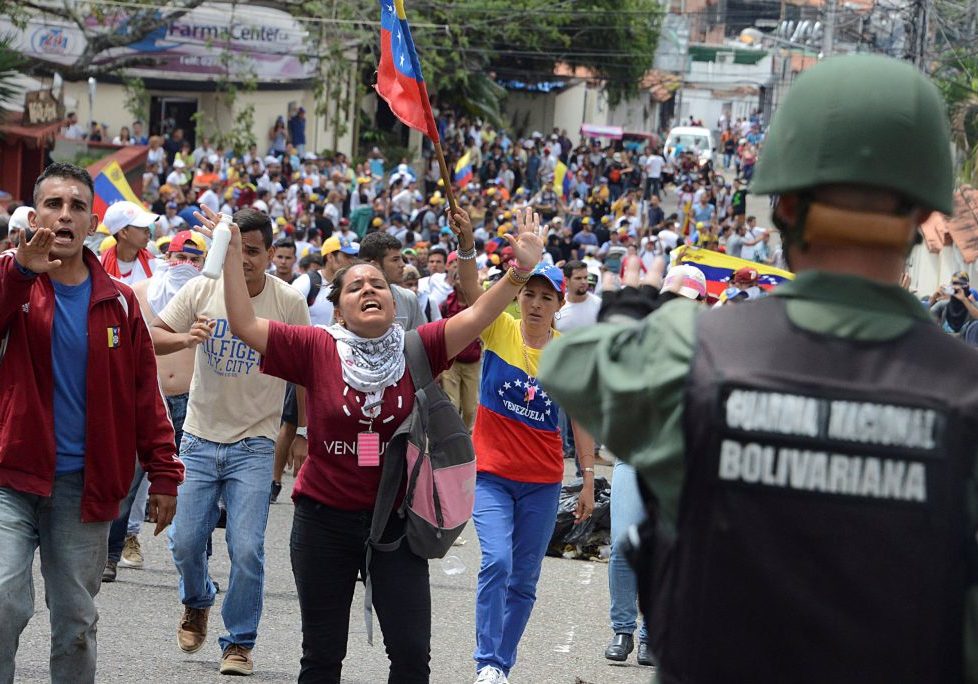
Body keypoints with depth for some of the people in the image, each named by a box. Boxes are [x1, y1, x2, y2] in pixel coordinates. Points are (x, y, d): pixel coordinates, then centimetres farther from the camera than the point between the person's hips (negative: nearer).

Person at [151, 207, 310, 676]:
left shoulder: (289, 302, -7)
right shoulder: (202, 290, -6)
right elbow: (152, 336, -9)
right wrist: (185, 339, -31)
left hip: (254, 444, -2)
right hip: (200, 438, 2)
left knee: (247, 549, -10)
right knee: (185, 541, 3)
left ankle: (240, 643, 7)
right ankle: (196, 603, 36)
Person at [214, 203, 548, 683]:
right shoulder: (317, 350, -6)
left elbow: (478, 315, -11)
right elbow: (244, 325, -11)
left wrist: (521, 270, -24)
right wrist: (231, 255, -18)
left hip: (395, 520, 1)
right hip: (325, 518, -1)